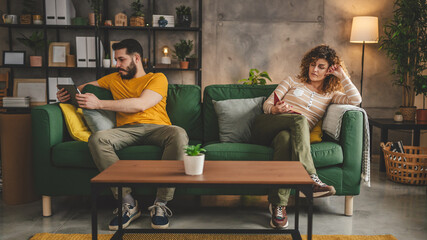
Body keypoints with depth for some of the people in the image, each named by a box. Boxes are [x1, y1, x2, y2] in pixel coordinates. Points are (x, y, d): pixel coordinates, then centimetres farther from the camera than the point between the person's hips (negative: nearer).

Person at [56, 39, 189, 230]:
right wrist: (67, 93, 11)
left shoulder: (157, 78, 12)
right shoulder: (114, 79, 28)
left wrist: (99, 104, -9)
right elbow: (87, 86, 36)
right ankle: (128, 204, -27)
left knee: (178, 134, -36)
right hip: (127, 130, 3)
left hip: (156, 128, -2)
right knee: (97, 139, -30)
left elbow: (140, 104, -6)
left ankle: (161, 204, -29)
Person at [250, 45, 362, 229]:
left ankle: (278, 206, -47)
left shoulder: (330, 95, 24)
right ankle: (310, 178, -46)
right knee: (300, 119, -33)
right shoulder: (293, 82, 23)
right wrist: (275, 109, -11)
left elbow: (355, 99, 4)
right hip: (265, 128, 0)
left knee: (285, 138, -40)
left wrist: (342, 75, 12)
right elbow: (267, 104, 13)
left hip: (291, 133, 0)